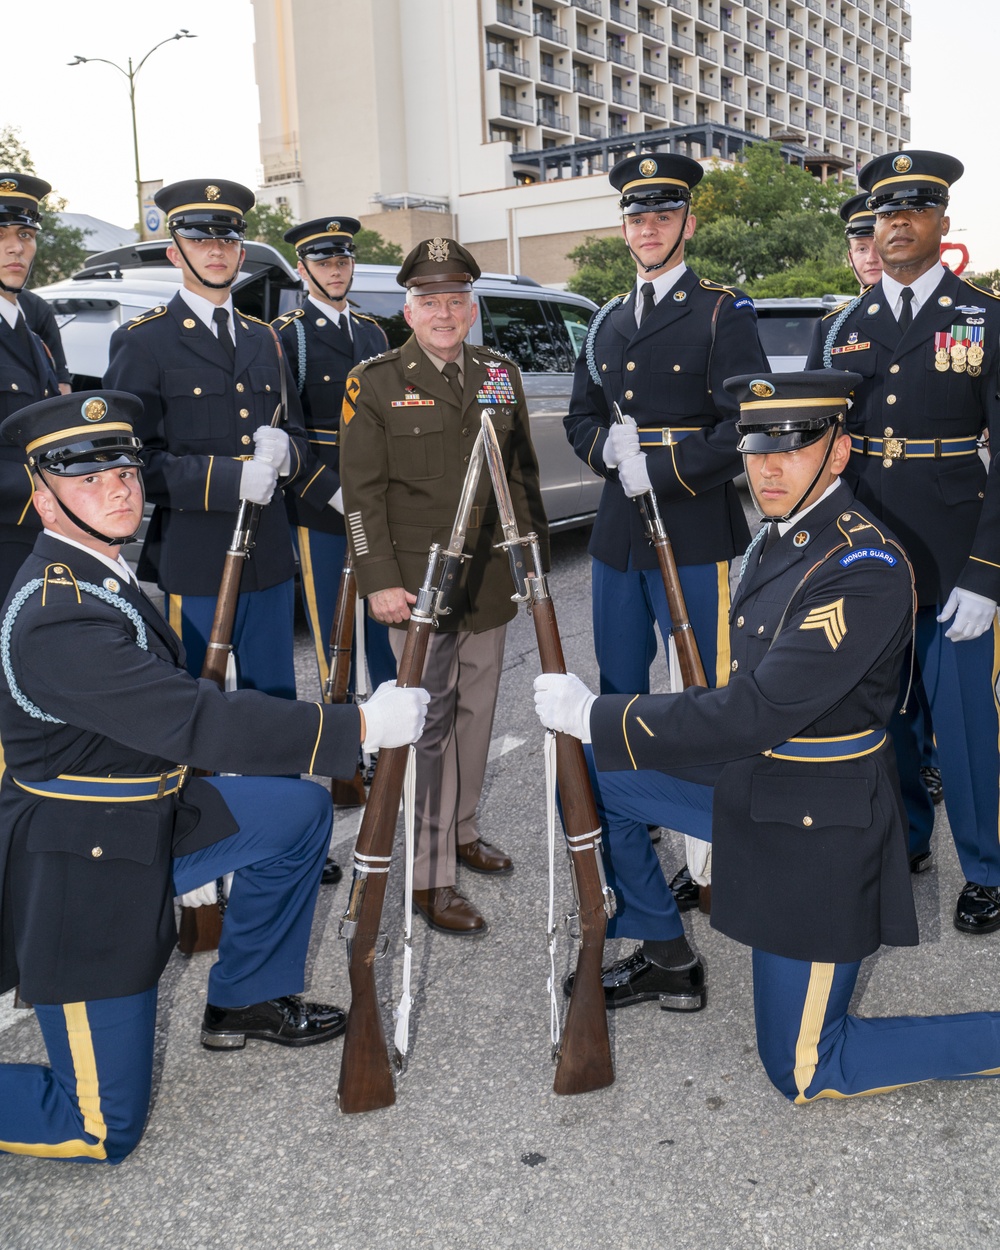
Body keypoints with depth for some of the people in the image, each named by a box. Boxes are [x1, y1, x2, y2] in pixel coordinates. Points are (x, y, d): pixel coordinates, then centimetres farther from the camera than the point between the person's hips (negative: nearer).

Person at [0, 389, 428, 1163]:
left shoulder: (96, 573, 5)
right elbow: (192, 720, -33)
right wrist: (364, 726, -29)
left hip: (141, 818, 10)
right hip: (82, 873, -9)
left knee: (301, 811, 14)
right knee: (103, 1130, -3)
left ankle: (246, 1002, 26)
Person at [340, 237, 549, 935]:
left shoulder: (500, 375, 10)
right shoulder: (375, 382, -3)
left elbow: (523, 473, 16)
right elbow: (362, 491, -5)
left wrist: (536, 554, 12)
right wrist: (379, 581, -12)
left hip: (490, 582, 5)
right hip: (417, 583, -4)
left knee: (476, 712, 13)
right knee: (428, 724, -3)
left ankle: (463, 831, 32)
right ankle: (431, 880, 5)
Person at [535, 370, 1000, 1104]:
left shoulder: (865, 567, -26)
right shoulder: (783, 535, 3)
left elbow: (754, 714, -29)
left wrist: (594, 716, -22)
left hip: (818, 831, -8)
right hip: (754, 784, 8)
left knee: (805, 1072, 0)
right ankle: (667, 961, 27)